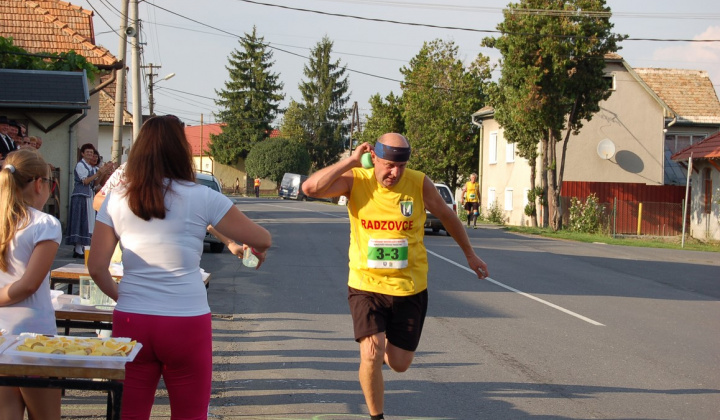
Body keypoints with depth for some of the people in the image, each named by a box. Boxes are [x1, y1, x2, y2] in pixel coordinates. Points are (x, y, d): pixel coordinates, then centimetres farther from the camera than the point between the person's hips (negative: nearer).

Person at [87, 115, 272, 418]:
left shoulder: (117, 200, 2)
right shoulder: (201, 198, -5)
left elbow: (96, 267, 2)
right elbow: (262, 239, 3)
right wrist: (257, 251, 25)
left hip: (131, 322, 3)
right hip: (186, 324, -2)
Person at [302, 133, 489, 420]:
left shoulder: (419, 183, -9)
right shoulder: (356, 180, -11)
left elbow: (447, 216, 9)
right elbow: (310, 188, -26)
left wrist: (470, 255, 19)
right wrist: (351, 161, -24)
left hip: (410, 288, 2)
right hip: (366, 285, -2)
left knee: (399, 363, 8)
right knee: (371, 356, -17)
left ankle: (384, 348, 46)